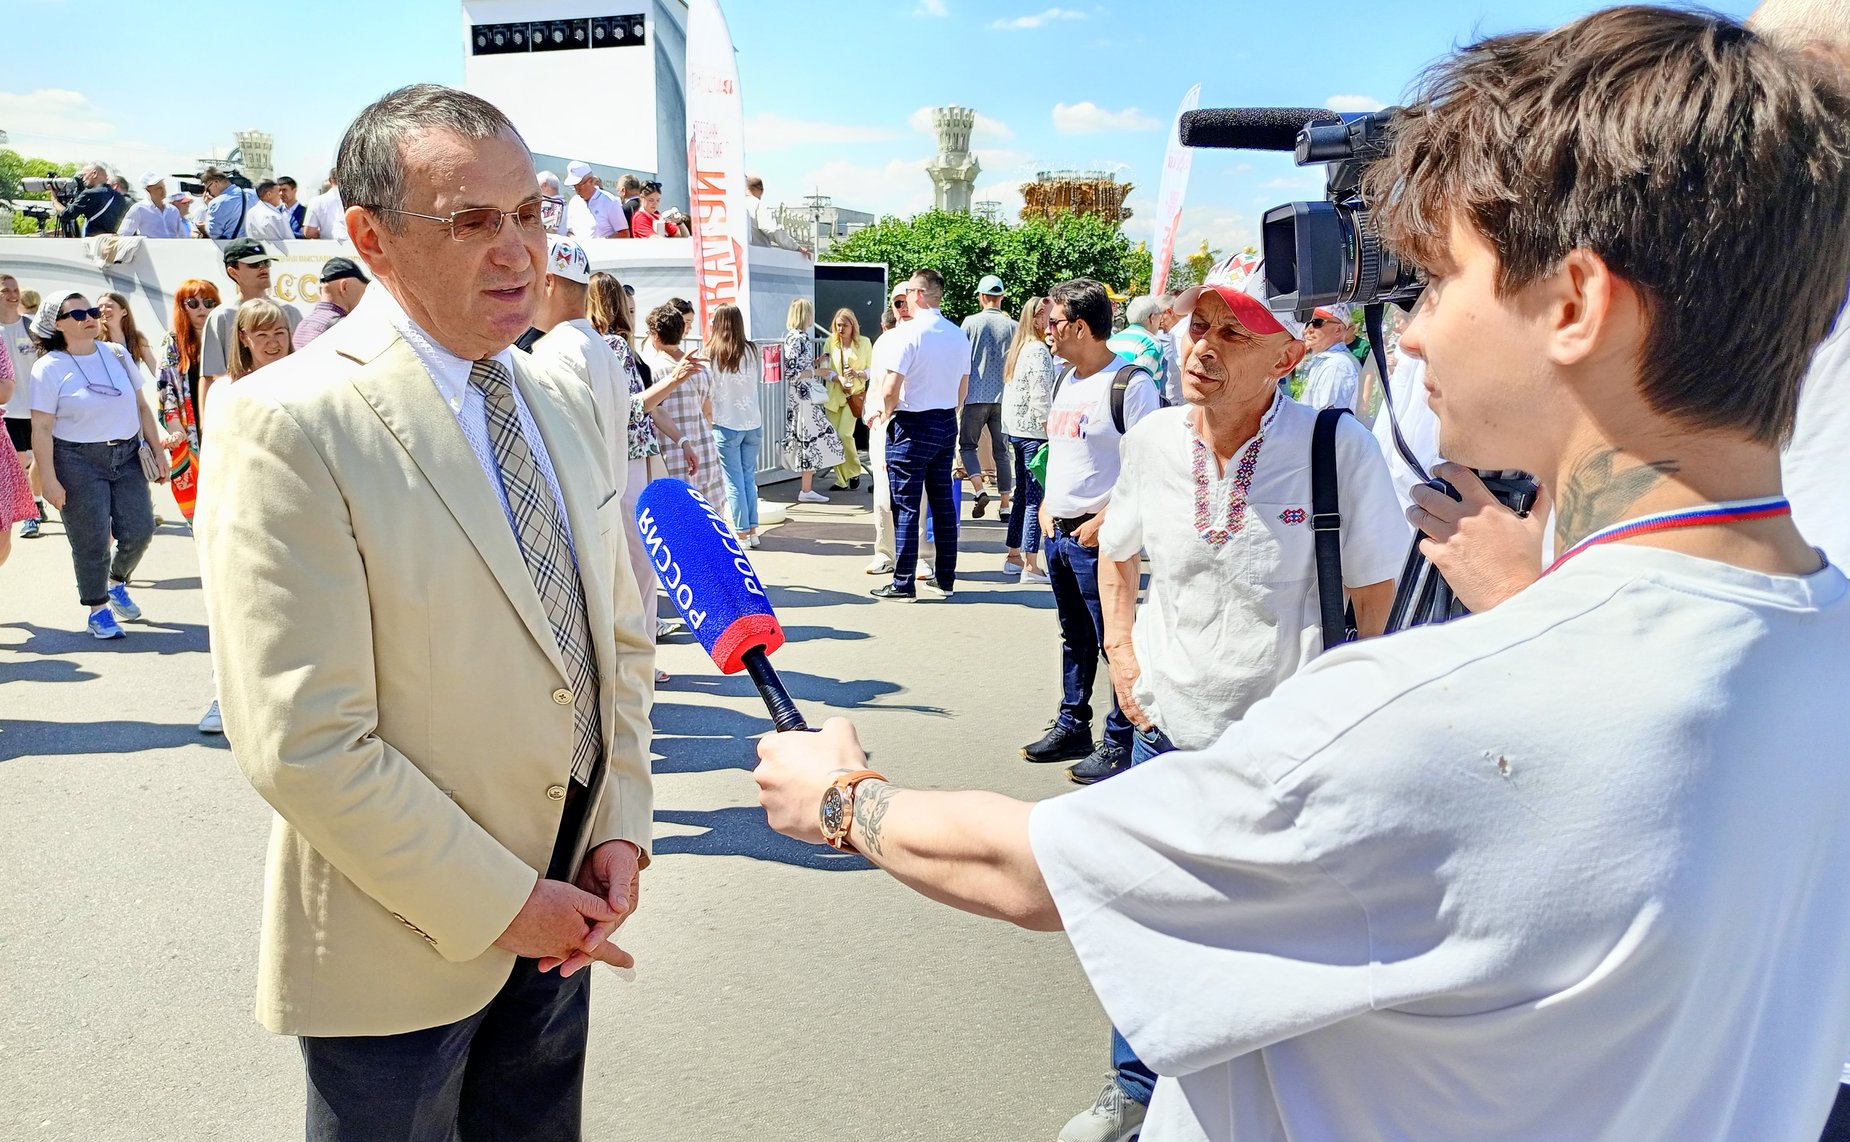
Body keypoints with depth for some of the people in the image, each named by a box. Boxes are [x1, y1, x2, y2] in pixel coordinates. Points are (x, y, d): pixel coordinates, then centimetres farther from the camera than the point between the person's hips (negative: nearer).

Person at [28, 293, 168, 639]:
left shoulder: (117, 354, 8)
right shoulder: (49, 368, -6)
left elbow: (141, 406, 13)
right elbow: (41, 429, -9)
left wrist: (157, 450, 8)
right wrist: (49, 478, -14)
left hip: (128, 456, 4)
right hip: (78, 461, -4)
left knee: (139, 531, 0)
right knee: (92, 542, -1)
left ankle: (117, 583, 30)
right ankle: (98, 609, 16)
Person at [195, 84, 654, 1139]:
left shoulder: (565, 404, 3)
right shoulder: (290, 423, -19)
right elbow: (302, 744, -22)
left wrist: (623, 826, -1)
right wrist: (500, 903, -16)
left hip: (562, 904, 6)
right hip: (404, 941, -6)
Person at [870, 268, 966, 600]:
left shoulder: (907, 333, -15)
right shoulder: (958, 335, 7)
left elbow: (891, 390, -17)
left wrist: (885, 416, 1)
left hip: (912, 425, -7)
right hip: (947, 424, 7)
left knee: (906, 506, -1)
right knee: (943, 501, 12)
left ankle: (903, 583, 3)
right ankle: (945, 578, 18)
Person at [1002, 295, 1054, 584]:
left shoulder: (1019, 348, 15)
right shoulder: (1039, 351, -13)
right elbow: (1040, 397, -18)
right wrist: (1050, 431, -16)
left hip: (1016, 429, 9)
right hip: (1034, 431, -9)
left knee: (1023, 493, 16)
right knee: (1036, 496, -6)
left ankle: (1013, 556, 23)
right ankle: (1030, 565, -5)